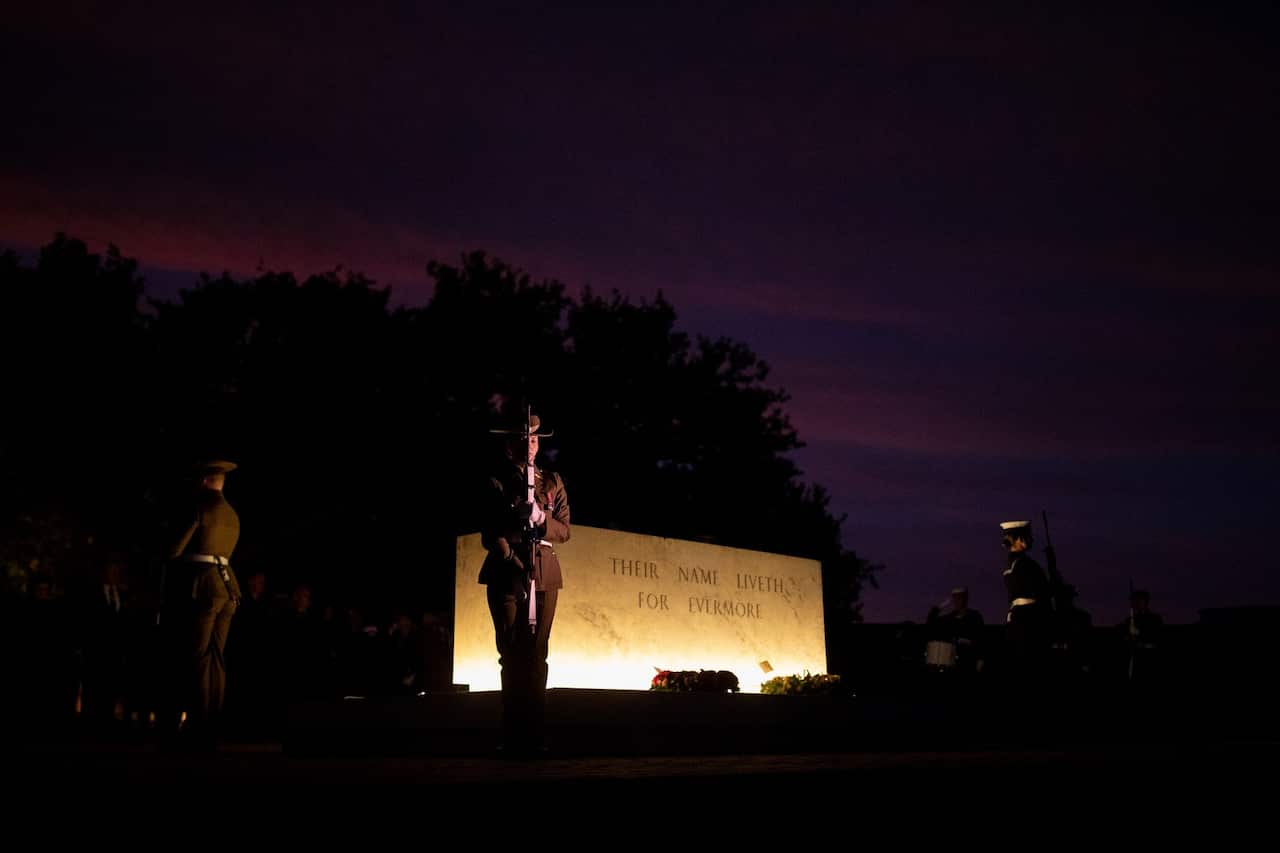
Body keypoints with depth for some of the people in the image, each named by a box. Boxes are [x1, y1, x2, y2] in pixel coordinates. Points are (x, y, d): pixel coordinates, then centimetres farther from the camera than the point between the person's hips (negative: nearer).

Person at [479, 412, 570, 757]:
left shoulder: (552, 482, 14)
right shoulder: (496, 483, 5)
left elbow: (565, 529, 8)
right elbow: (491, 533, -2)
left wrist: (542, 519, -12)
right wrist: (514, 561, -15)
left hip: (544, 573, 2)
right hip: (507, 573, -2)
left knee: (536, 653, -1)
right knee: (511, 653, -4)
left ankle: (534, 734, 1)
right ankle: (513, 735, 0)